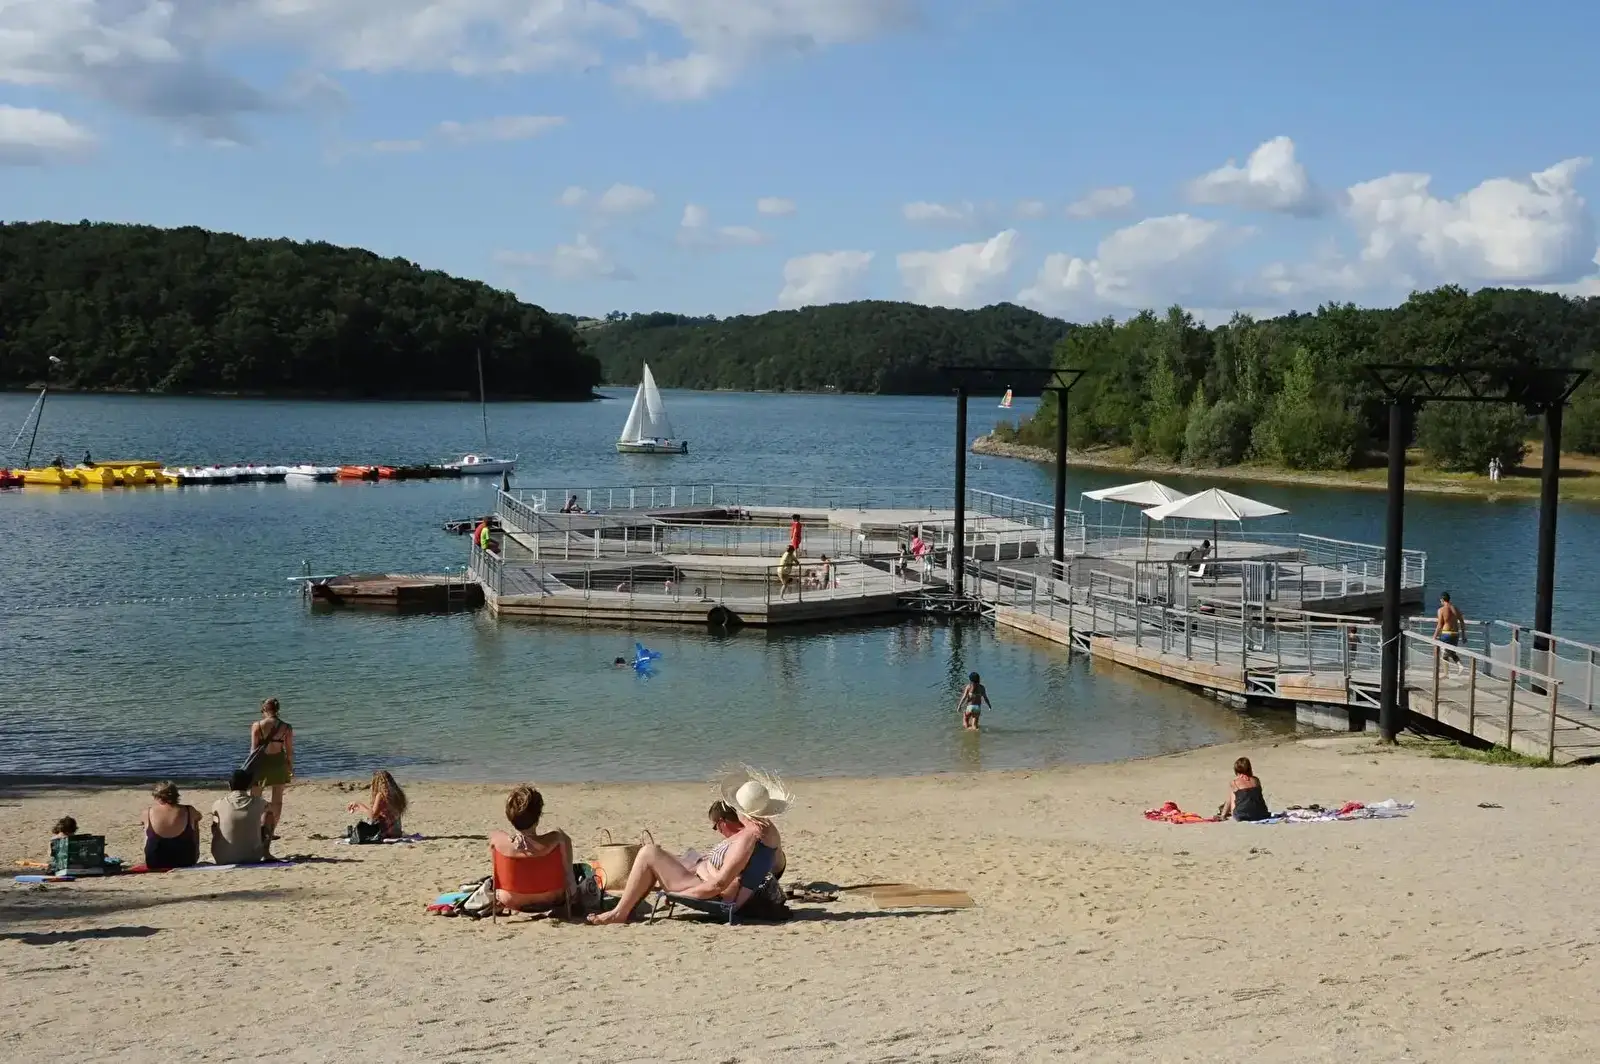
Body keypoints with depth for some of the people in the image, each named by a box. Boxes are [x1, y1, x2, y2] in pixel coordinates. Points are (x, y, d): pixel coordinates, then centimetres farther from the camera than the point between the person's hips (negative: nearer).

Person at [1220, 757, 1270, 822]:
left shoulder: (1233, 783, 1)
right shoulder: (1256, 780, 9)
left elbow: (1229, 802, 9)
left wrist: (1223, 815, 20)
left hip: (1242, 816, -2)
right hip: (1260, 815, 2)